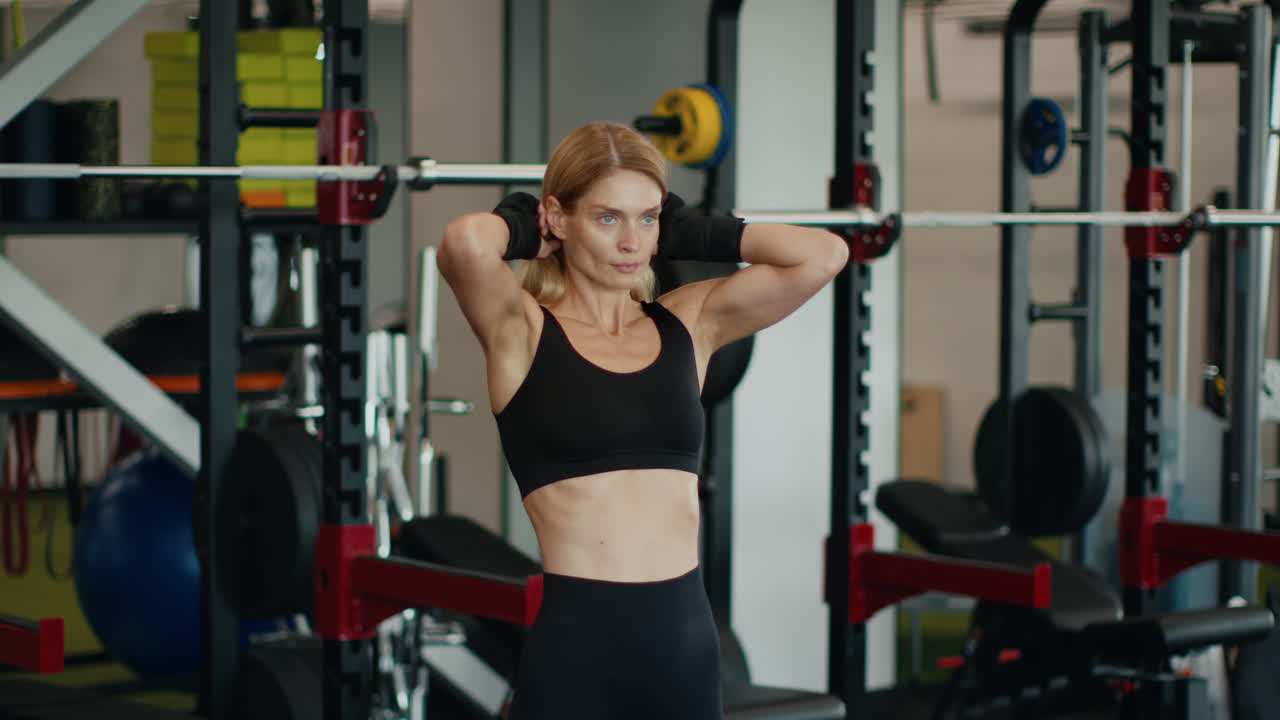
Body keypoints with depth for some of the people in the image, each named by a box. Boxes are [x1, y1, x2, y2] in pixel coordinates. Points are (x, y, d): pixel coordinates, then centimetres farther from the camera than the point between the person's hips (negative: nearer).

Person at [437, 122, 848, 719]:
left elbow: (823, 255, -2)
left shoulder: (688, 324, 8)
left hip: (687, 642, 4)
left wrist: (687, 233, 7)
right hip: (574, 647, -4)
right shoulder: (522, 331, -4)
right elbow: (465, 243, -24)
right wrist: (520, 224, -2)